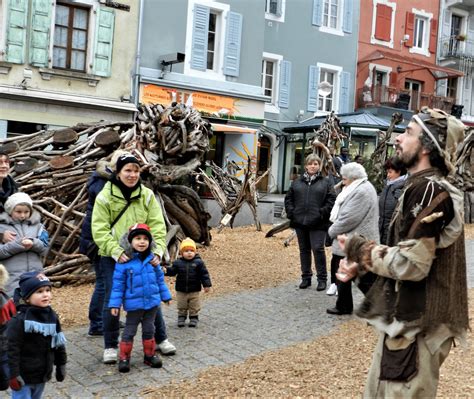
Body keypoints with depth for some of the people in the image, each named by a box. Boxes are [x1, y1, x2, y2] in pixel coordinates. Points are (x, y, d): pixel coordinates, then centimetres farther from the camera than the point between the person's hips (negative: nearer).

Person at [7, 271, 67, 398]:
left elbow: (59, 344, 11)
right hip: (23, 377, -6)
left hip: (43, 374, 7)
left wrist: (61, 365, 13)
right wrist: (14, 375, -18)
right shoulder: (19, 320, -19)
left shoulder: (52, 317, 1)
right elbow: (12, 349, -18)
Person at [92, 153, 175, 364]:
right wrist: (116, 251, -24)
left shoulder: (147, 195, 1)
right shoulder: (105, 196, -7)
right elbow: (100, 231, -12)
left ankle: (161, 339, 28)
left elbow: (157, 226, -2)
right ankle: (110, 346, 21)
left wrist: (158, 250, -17)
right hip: (113, 257, -2)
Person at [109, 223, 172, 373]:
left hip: (152, 302, 4)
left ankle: (149, 355, 29)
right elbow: (118, 285, -10)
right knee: (129, 331, 8)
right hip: (134, 304, -4)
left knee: (149, 330, 16)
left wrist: (166, 296, 14)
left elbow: (160, 279, 10)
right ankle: (124, 358, 18)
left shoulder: (152, 259, -1)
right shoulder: (124, 262, -14)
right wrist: (115, 304, -12)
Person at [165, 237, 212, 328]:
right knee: (182, 307, 14)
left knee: (194, 307, 10)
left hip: (194, 291, -1)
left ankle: (194, 318, 25)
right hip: (181, 291, 2)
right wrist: (166, 270, -23)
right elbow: (172, 271, -2)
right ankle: (181, 317, 30)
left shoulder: (198, 262, -10)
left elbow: (204, 274, -8)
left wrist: (207, 285, -11)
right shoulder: (178, 263, -4)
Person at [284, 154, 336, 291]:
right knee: (304, 250, 11)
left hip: (318, 223, -4)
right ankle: (306, 277, 22)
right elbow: (288, 198, 13)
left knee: (318, 249, -6)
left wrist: (322, 213, -14)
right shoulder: (297, 182, 12)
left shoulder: (325, 182, 3)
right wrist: (291, 212, 0)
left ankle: (322, 279, 6)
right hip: (300, 222, 4)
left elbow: (331, 200, -4)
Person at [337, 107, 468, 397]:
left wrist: (358, 248, -12)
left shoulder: (430, 190, -20)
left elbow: (412, 263, -25)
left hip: (417, 326, -10)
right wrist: (364, 265, 4)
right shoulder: (421, 187, 13)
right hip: (405, 319, 10)